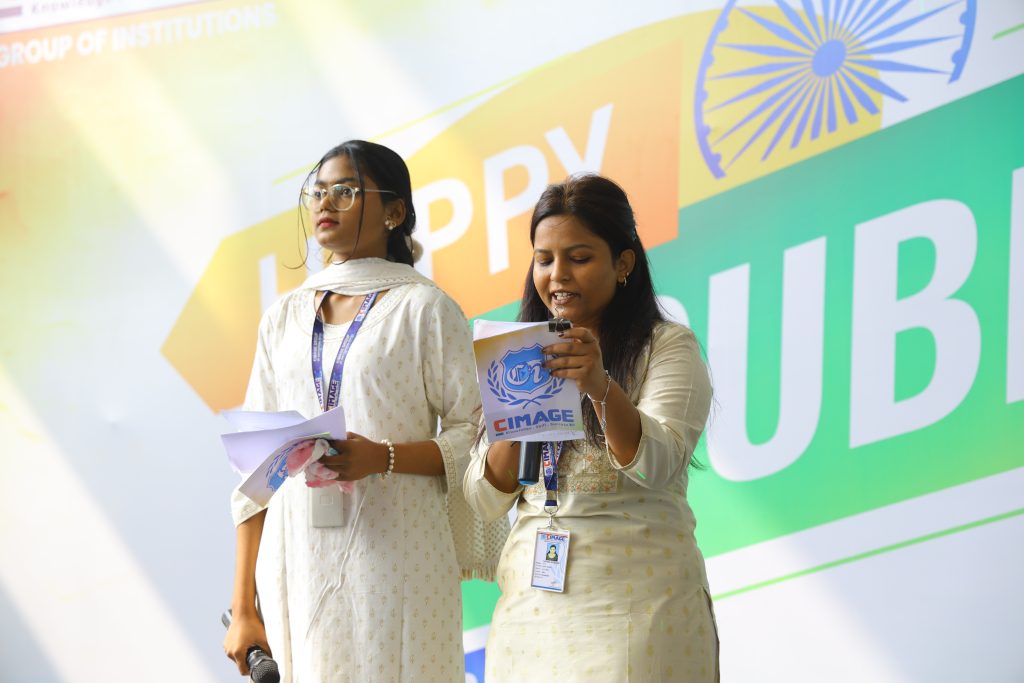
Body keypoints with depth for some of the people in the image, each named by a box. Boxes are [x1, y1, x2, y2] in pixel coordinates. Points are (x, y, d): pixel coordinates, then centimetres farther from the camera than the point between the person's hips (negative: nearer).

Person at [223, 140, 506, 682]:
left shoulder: (423, 308, 1)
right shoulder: (283, 318, 13)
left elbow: (474, 434, -3)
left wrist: (384, 457, -21)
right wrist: (243, 607, 7)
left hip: (393, 556, -3)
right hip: (297, 563, 4)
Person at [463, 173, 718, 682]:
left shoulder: (668, 346, 0)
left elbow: (655, 464, -17)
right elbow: (487, 501, 6)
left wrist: (600, 386, -33)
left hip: (635, 599, -4)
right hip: (531, 599, 4)